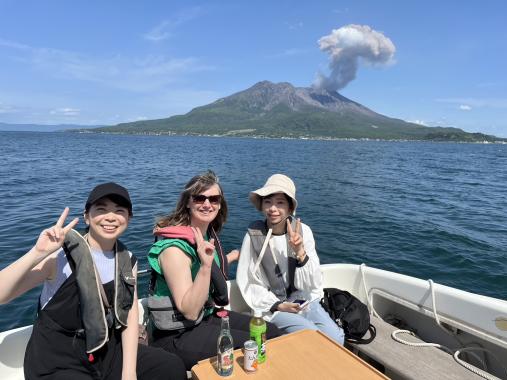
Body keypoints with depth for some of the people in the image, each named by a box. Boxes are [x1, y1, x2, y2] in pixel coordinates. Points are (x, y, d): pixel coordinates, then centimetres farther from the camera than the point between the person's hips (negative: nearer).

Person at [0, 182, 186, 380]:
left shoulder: (128, 260, -1)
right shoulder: (61, 254, -17)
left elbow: (130, 313, -3)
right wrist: (38, 253, -37)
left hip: (109, 352, 5)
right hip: (57, 362, -5)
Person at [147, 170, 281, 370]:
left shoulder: (208, 233, 0)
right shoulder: (174, 248, -25)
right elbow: (190, 312, -26)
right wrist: (205, 264, -35)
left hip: (207, 314, 8)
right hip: (176, 336, -8)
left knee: (272, 333, 5)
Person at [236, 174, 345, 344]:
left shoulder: (303, 231, -9)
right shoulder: (254, 235, -15)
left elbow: (314, 281, -10)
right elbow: (248, 283, -7)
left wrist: (301, 252, -26)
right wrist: (277, 305, -13)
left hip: (306, 300, 3)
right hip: (273, 307, -2)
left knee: (336, 338, -15)